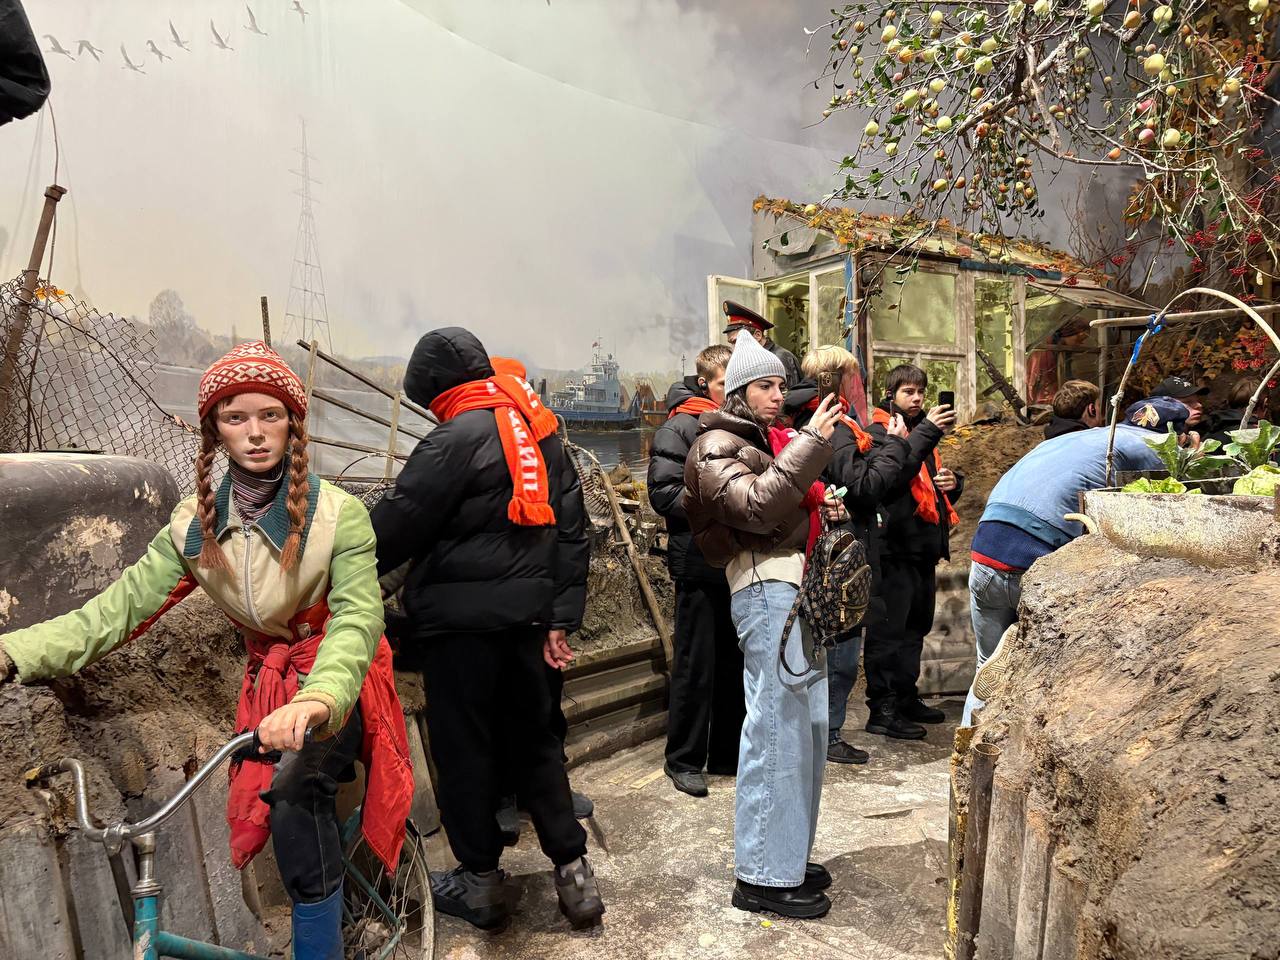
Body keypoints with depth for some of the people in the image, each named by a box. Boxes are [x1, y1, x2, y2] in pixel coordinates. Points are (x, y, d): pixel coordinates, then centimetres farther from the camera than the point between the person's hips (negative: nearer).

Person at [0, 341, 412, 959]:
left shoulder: (337, 514, -20)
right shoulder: (197, 525, -6)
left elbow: (357, 617, -31)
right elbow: (122, 606, -10)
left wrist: (318, 698, -50)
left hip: (337, 680, -5)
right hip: (269, 681, 5)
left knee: (294, 798, -28)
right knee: (285, 807, 15)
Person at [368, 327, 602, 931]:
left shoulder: (456, 440, -13)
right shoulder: (542, 433, 10)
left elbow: (397, 526, -14)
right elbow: (572, 528, 10)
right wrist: (562, 618, 11)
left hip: (461, 620, -7)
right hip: (526, 615, 7)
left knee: (464, 747, 8)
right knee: (534, 737, 16)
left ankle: (480, 881, 20)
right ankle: (573, 871, 18)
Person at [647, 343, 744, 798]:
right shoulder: (681, 427, -7)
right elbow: (664, 492, -16)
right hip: (700, 564, -7)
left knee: (736, 662, 14)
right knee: (696, 666, 2)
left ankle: (727, 753, 28)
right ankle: (683, 760, 17)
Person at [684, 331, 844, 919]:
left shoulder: (777, 439, 23)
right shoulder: (717, 446, -5)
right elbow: (756, 505, -22)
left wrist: (822, 508, 12)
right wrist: (812, 443, -22)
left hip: (801, 588, 9)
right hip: (767, 589, -9)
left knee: (808, 724, 12)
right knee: (777, 728, -8)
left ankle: (788, 858, 25)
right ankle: (762, 877, 3)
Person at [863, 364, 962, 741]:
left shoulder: (923, 431, 20)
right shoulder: (879, 432, -7)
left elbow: (933, 481, 28)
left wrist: (952, 481, 5)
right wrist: (926, 432, -28)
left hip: (923, 547, 9)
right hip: (894, 548, -9)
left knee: (915, 628, 16)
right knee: (889, 631, -6)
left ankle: (906, 699, 28)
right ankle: (882, 710, -1)